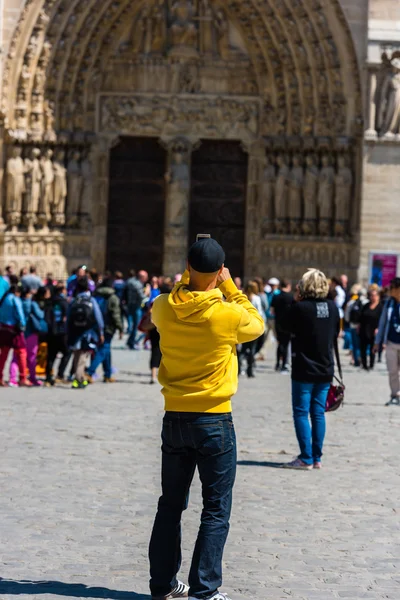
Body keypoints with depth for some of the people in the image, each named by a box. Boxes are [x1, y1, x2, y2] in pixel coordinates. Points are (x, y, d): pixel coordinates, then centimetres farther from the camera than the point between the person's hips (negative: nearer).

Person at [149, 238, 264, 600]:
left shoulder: (164, 309, -5)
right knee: (216, 512, 4)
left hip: (174, 419, 4)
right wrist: (231, 288, 8)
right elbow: (257, 325, 6)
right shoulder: (228, 315, -16)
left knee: (171, 506, 15)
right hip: (215, 421, -4)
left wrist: (188, 277, 15)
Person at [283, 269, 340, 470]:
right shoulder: (333, 307, 1)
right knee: (318, 413, 10)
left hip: (304, 370, -5)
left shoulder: (300, 308, -15)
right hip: (326, 369, 5)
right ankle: (317, 458, 13)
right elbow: (336, 334, 10)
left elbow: (289, 328, 1)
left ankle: (306, 458, -2)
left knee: (301, 413, 1)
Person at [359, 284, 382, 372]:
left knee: (372, 349, 3)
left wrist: (378, 329, -17)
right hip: (364, 331, 5)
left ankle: (371, 365, 14)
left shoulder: (380, 307, -5)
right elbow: (361, 318, 15)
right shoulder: (366, 306, 11)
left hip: (374, 332, -5)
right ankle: (364, 365, 15)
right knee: (363, 348, 5)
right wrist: (359, 327, 10)